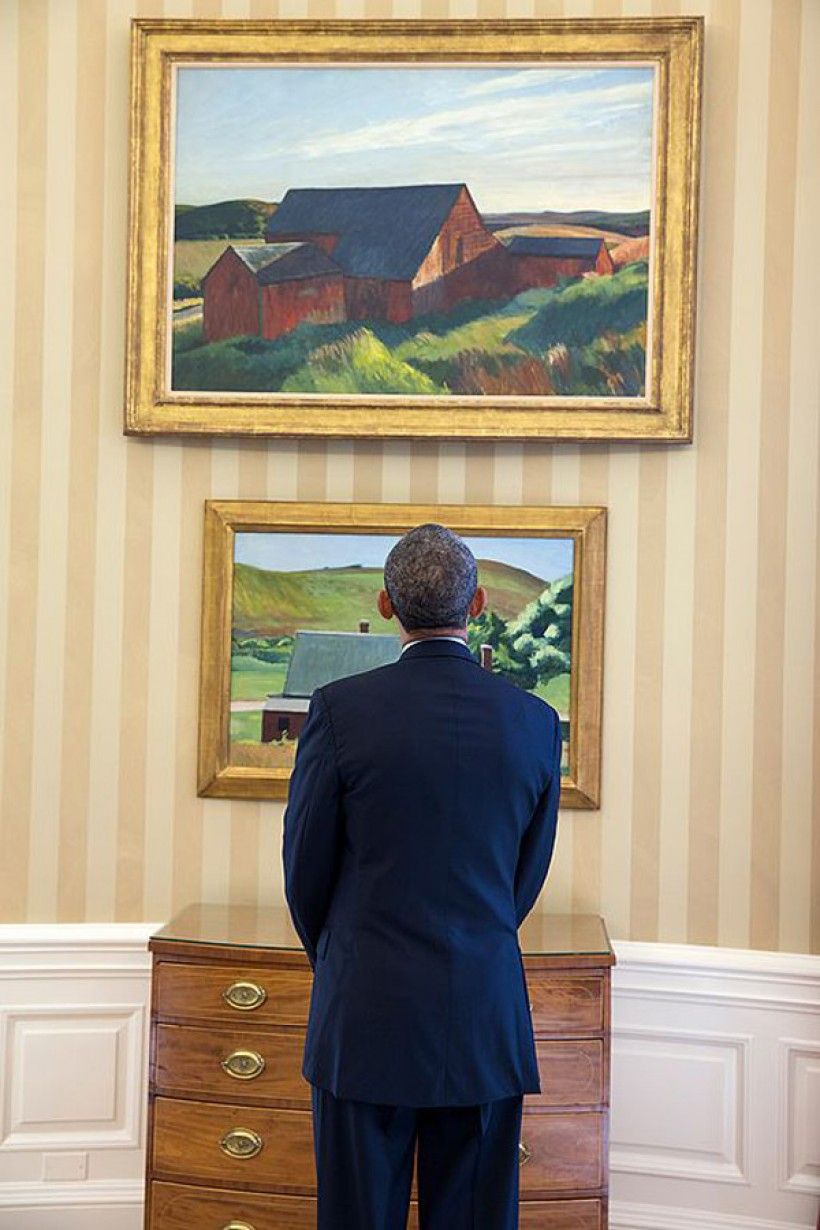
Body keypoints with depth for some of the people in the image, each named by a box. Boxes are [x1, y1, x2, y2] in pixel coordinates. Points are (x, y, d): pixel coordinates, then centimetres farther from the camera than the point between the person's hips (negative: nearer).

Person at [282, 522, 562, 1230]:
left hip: (366, 1016, -2)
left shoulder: (340, 707, -11)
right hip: (487, 1019, 2)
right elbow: (529, 876, 7)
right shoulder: (536, 720, -3)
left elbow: (306, 866, -1)